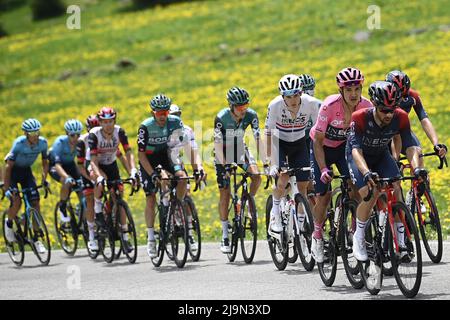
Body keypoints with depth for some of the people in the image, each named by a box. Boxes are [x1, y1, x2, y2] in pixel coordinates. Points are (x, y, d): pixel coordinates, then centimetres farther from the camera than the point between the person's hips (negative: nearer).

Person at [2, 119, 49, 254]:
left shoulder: (43, 143, -18)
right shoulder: (19, 143, -30)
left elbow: (45, 162, -1)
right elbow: (8, 166, -25)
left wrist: (44, 179, -12)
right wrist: (6, 188, -26)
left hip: (26, 171, 4)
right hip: (13, 171, -4)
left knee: (35, 203, -7)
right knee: (16, 201, -23)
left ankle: (36, 239, 1)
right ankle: (9, 224, 9)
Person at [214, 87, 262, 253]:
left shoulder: (251, 115, -20)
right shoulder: (221, 117, -27)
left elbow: (257, 138, -21)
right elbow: (218, 143, -26)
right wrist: (225, 166, -34)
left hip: (240, 149, 3)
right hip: (223, 153, -3)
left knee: (257, 177, -24)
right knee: (225, 194, -5)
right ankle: (225, 236, 2)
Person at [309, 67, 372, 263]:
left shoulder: (366, 106, -22)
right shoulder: (330, 106, -31)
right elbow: (318, 141, -25)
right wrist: (323, 169, -34)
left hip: (345, 146, 2)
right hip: (322, 147, -2)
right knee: (324, 195, -8)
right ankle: (317, 237, 13)